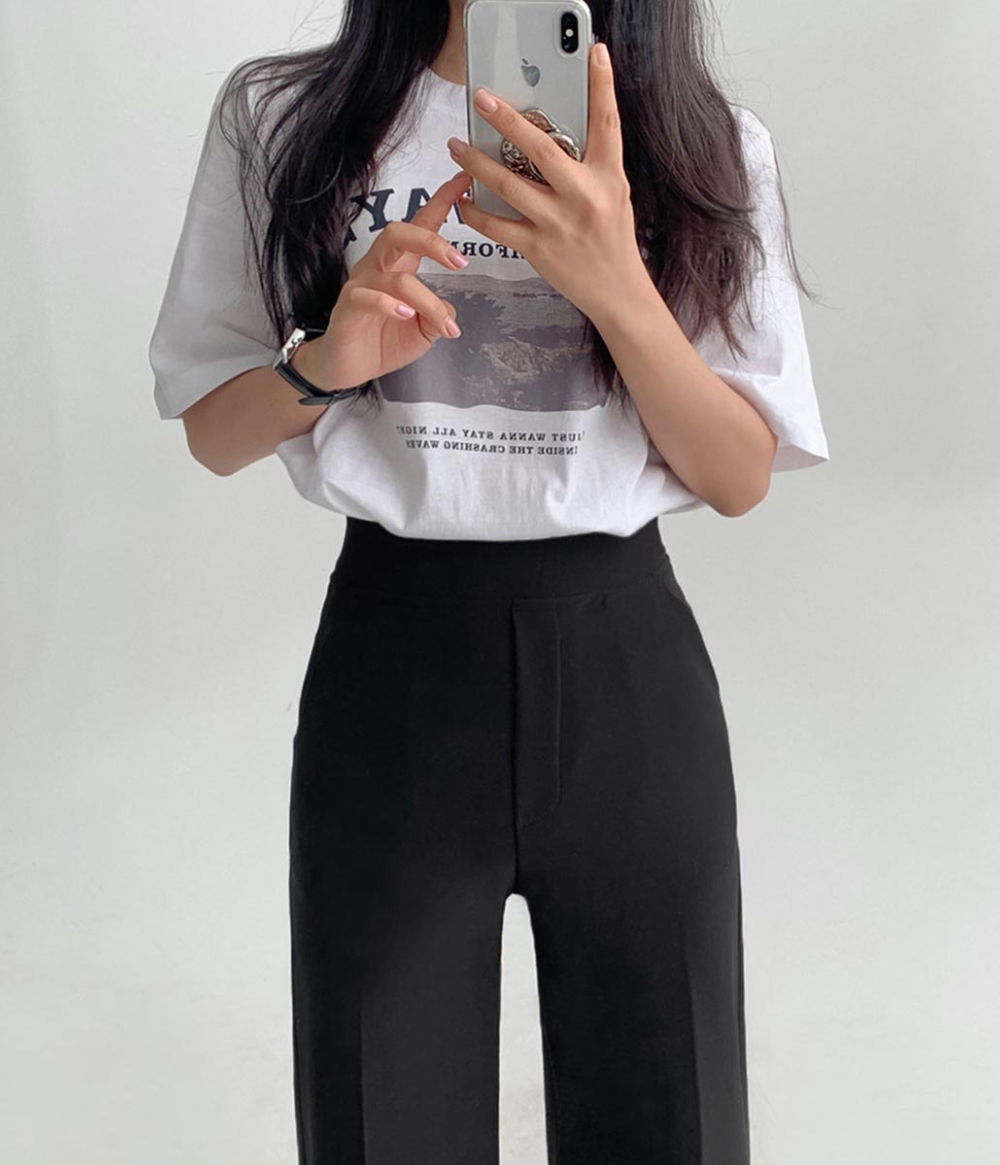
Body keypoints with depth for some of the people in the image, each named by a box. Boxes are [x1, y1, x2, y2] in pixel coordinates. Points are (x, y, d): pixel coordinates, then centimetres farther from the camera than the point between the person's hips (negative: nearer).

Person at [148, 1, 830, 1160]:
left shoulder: (705, 144, 2)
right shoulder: (279, 116, 2)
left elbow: (743, 478, -1)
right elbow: (212, 433, 6)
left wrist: (616, 286, -18)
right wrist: (323, 363, -16)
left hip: (624, 656, 1)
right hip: (389, 650, 0)